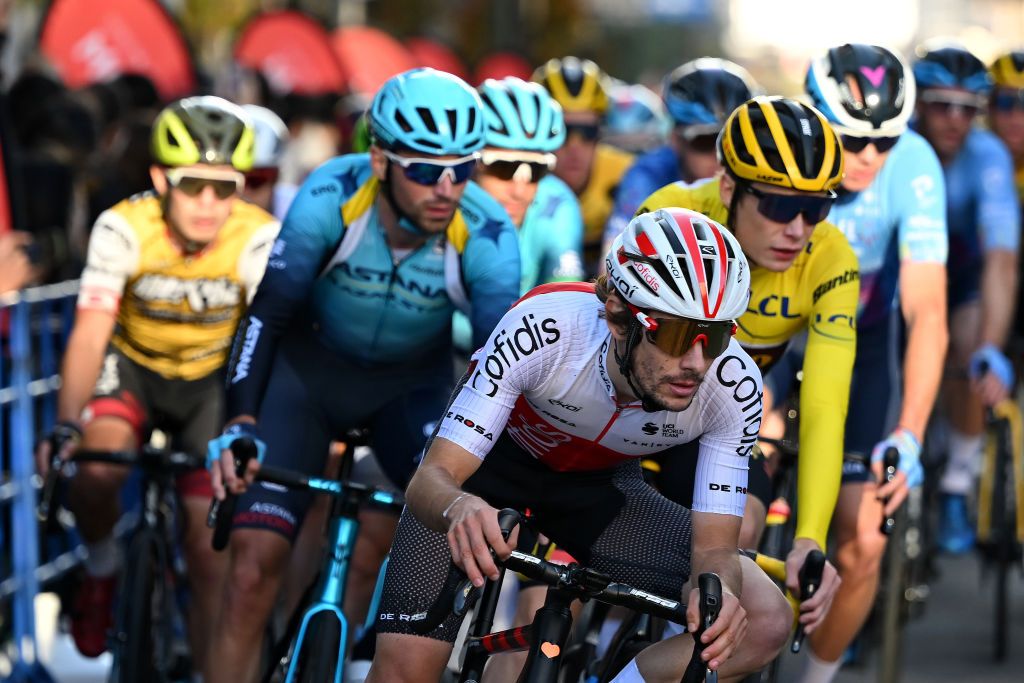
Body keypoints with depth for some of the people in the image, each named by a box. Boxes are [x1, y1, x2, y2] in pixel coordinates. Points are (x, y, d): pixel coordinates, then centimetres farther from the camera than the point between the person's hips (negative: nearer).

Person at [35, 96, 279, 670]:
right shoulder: (124, 228, -24)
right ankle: (102, 566, 1)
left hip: (212, 380, 0)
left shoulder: (259, 239, -25)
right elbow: (90, 335, -28)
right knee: (96, 470, -31)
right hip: (133, 365, 0)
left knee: (211, 553, -8)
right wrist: (65, 429, -41)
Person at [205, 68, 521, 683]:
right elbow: (267, 314, -25)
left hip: (412, 380, 1)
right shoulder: (332, 196, -29)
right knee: (255, 563, -13)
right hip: (312, 365, -1)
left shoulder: (487, 236, -28)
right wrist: (239, 427, -37)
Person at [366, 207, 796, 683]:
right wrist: (461, 508, -60)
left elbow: (715, 548, -24)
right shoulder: (543, 329, -37)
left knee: (765, 623, -19)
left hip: (599, 485, 2)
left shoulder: (733, 386, -30)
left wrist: (716, 589, -49)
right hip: (496, 461, -2)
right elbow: (430, 479, -35)